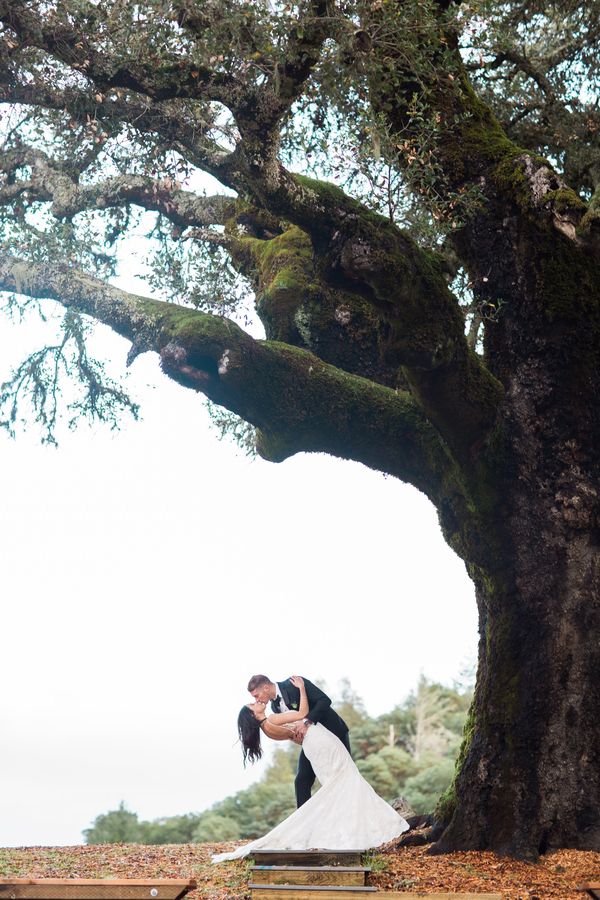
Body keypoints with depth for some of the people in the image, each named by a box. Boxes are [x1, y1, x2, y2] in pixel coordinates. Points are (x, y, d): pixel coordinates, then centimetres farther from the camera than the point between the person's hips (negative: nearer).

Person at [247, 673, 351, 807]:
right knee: (302, 782, -3)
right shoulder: (275, 705, 0)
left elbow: (325, 700, -27)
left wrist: (307, 723, -35)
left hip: (334, 731, -7)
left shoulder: (294, 684, -21)